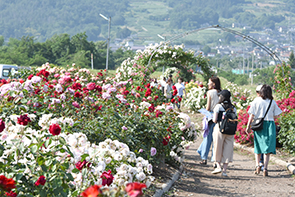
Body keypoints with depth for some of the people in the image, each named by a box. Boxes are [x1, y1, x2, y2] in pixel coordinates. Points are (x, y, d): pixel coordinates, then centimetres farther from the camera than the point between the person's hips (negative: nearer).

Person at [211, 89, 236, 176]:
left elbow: (214, 120, -9)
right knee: (227, 149, 6)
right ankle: (224, 170, 5)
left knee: (218, 148, 12)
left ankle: (218, 166, 11)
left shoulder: (218, 106, -5)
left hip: (219, 128, -3)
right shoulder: (233, 108, 6)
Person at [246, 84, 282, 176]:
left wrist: (248, 126, 1)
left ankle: (257, 165, 3)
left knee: (258, 146, 15)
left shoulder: (256, 100, -2)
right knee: (268, 148, 3)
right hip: (270, 124, 0)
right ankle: (265, 168, -4)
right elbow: (276, 116, 4)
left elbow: (252, 115, -4)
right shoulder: (273, 102, 2)